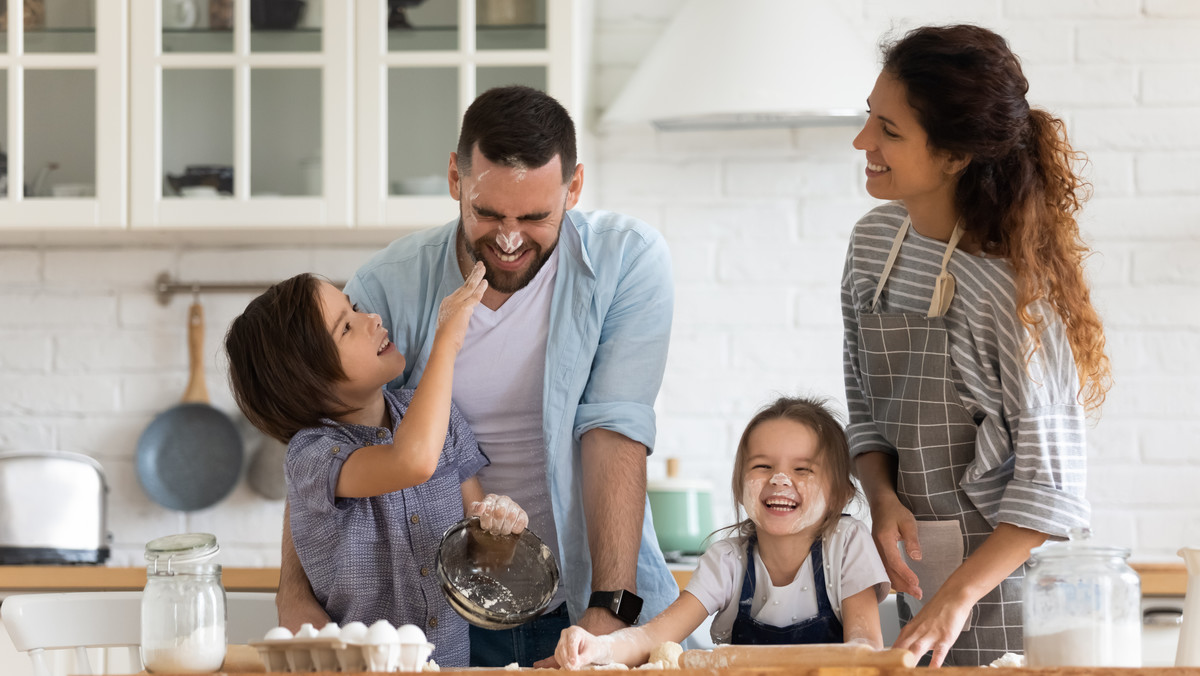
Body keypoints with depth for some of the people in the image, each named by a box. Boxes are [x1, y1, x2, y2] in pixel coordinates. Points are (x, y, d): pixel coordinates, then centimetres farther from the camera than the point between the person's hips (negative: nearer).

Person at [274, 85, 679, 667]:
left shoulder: (628, 260, -6)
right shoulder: (389, 286, -5)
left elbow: (616, 433, -12)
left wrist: (609, 611, -21)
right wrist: (295, 592, -19)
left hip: (587, 604, -1)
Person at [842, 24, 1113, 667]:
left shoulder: (1012, 283, -19)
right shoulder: (873, 239, 2)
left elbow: (1050, 477, -18)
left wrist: (956, 597, -23)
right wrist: (883, 496, -8)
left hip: (1006, 572, -6)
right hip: (917, 570, 6)